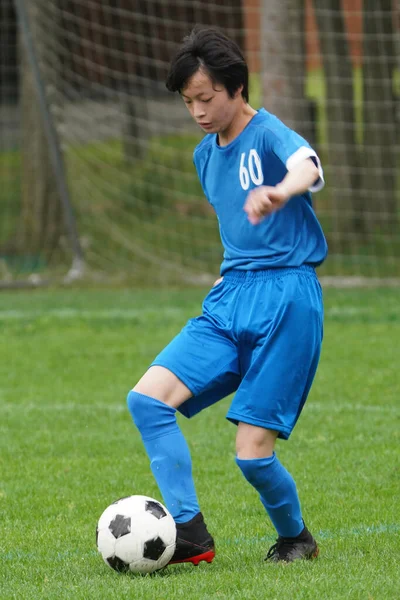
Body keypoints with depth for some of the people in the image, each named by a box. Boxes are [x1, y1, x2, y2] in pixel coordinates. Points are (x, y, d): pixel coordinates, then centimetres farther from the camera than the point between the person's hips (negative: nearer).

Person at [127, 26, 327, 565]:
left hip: (285, 298, -8)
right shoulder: (206, 155, 16)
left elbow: (308, 166, -35)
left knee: (253, 452, -10)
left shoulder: (268, 134, -10)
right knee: (147, 398, -13)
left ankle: (295, 537, 19)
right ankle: (190, 533, -13)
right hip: (229, 301, 8)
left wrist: (279, 191, -56)